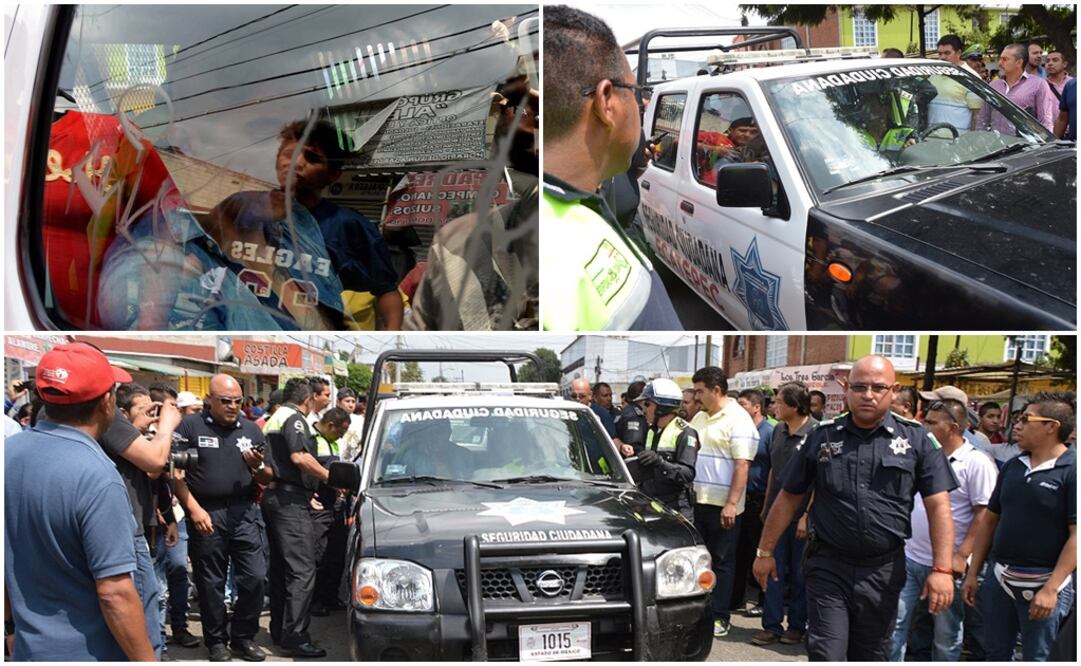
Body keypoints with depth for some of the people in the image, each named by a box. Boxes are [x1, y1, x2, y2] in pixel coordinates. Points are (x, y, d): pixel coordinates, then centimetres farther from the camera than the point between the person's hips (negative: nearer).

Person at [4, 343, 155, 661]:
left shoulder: (8, 452, -3)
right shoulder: (96, 476, -25)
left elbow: (10, 559, 9)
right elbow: (115, 593, -26)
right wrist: (147, 661, -17)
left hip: (29, 647, 7)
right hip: (91, 653, -7)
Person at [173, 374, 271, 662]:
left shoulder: (251, 429, 9)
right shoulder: (191, 426, -3)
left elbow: (268, 479, 13)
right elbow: (176, 473, -6)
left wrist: (258, 467, -9)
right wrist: (194, 509, -14)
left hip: (244, 512, 3)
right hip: (206, 514, -3)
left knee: (255, 577, 0)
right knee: (210, 582, 7)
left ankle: (243, 637, 16)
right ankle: (216, 641, 22)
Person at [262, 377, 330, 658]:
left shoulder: (272, 420, 23)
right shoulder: (295, 418, -8)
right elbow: (299, 457, -22)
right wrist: (329, 477, -14)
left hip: (272, 496, 11)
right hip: (291, 500, -11)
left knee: (279, 567, 15)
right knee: (302, 570, -11)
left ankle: (279, 630, 22)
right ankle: (295, 635, -13)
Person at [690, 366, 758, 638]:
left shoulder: (738, 420, -11)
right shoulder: (700, 418, 14)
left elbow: (742, 465, -17)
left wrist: (732, 504, -21)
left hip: (723, 505, -8)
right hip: (697, 500, 8)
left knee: (722, 561, 1)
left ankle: (720, 618, 8)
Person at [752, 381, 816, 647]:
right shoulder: (779, 430, 8)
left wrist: (807, 515, -16)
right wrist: (766, 507, 17)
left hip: (801, 515, -6)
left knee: (799, 574, 6)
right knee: (774, 571, 6)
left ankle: (797, 625, 18)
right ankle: (772, 626, 13)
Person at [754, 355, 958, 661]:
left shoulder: (916, 438, -1)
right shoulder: (822, 436, 1)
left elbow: (938, 506, -4)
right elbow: (788, 498, 8)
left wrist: (942, 569, -13)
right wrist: (765, 552, 9)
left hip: (884, 570, 1)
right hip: (828, 566, 0)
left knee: (872, 656, 14)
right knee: (826, 656, -5)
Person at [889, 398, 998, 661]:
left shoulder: (977, 463, -11)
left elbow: (985, 514, -14)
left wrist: (962, 556, -18)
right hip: (909, 559, 6)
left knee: (946, 637, 8)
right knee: (894, 624, 7)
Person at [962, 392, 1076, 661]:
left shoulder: (1071, 470, -12)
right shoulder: (1013, 466, 8)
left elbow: (1076, 535, -16)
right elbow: (989, 520, 13)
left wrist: (1050, 589, -20)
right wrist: (972, 573, 11)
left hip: (1042, 584, -6)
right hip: (1000, 578, 6)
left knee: (1037, 658, 6)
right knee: (995, 654, 17)